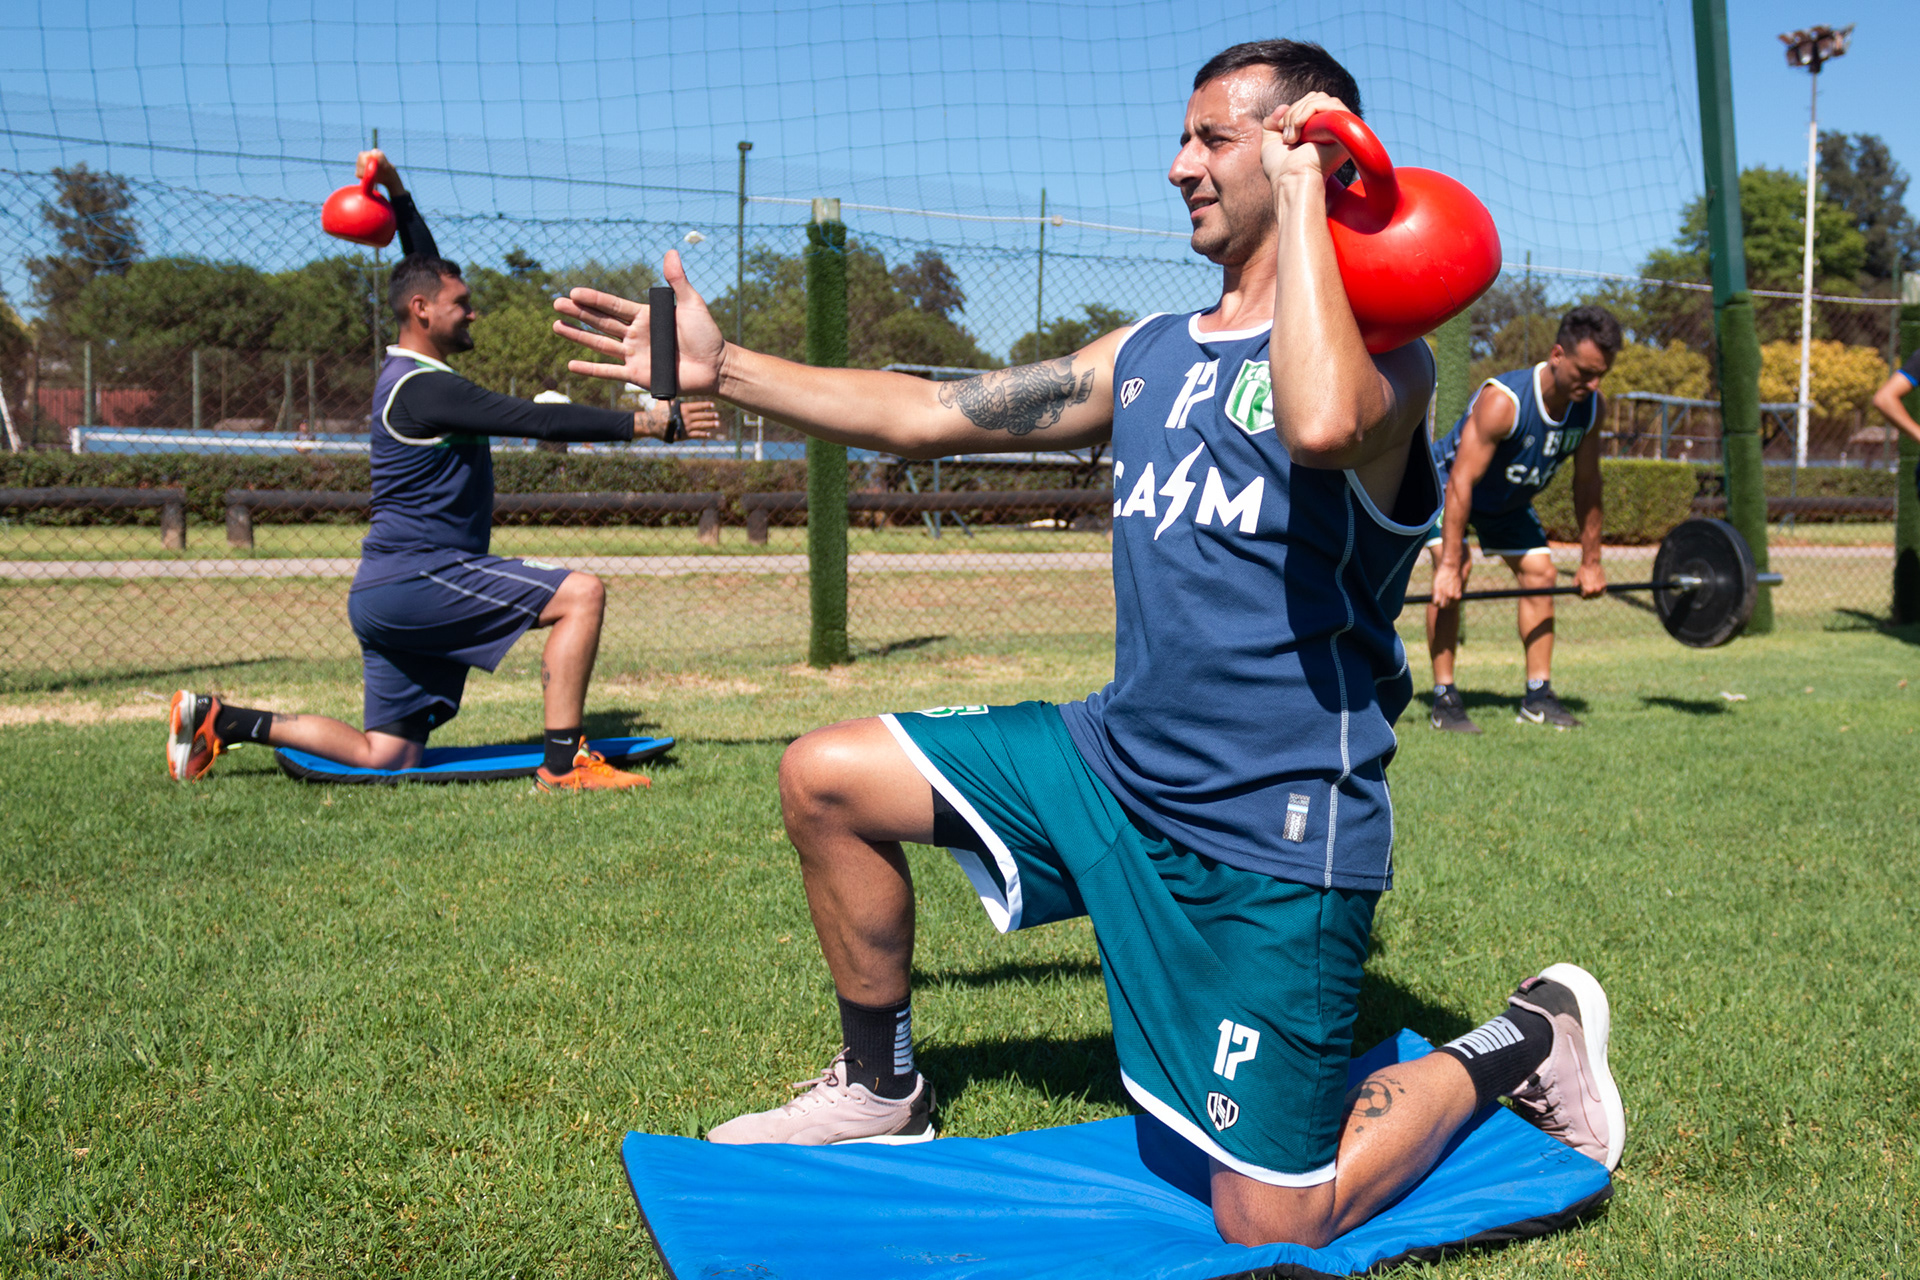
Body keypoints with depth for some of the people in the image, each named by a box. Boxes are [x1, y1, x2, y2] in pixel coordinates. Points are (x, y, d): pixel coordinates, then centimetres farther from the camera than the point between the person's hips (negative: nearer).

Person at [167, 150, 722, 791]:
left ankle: (223, 720, 14)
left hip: (385, 594, 10)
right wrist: (646, 422, -22)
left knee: (386, 758, 12)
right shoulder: (424, 387, -13)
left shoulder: (406, 371, 16)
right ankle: (563, 763, -21)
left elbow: (425, 267, 32)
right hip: (416, 577, -10)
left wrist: (397, 191, 33)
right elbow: (537, 420, -21)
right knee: (581, 592, -17)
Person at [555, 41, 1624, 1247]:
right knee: (825, 778, 4)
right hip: (1116, 758, 7)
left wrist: (1300, 194, -23)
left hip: (1274, 833, -7)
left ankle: (1524, 1039, 21)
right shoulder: (1150, 354, 11)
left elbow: (1321, 421, -37)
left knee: (1272, 1228, -4)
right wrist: (722, 367, 10)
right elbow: (930, 414, 12)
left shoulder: (1380, 349, -11)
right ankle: (881, 1091, 24)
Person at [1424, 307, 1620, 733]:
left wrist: (1591, 562, -3)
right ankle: (1444, 699, -19)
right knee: (1452, 576, -24)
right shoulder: (1502, 401, -38)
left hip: (1508, 499, 7)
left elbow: (1587, 484, -6)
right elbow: (1462, 483, -39)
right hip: (1446, 483, -7)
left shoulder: (1590, 406, -18)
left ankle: (1538, 695, 7)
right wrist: (1449, 566, -41)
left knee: (1539, 572, -1)